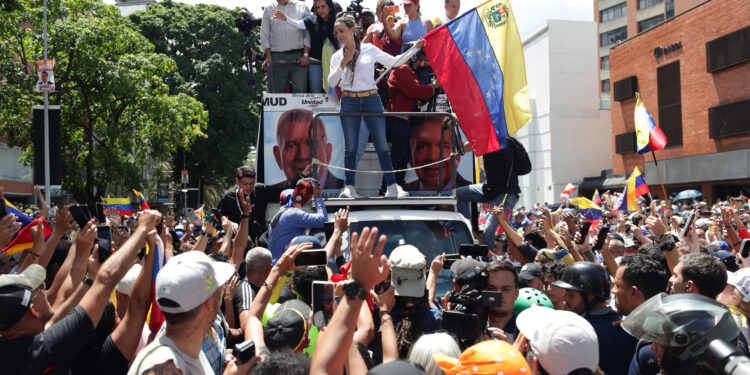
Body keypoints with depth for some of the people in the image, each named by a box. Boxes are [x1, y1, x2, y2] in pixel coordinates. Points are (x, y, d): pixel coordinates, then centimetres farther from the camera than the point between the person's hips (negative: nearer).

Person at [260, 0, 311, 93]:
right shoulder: (269, 9, 14)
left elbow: (307, 34, 6)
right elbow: (264, 35, 12)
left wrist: (306, 55, -4)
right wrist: (268, 56, 1)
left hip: (298, 57, -1)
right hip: (276, 58, 1)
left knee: (300, 91, -7)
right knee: (277, 92, 3)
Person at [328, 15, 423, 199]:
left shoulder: (370, 50, 4)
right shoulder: (337, 56, 8)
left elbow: (394, 61, 9)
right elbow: (331, 82, -1)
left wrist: (415, 48, 1)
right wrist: (343, 63, -11)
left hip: (371, 100, -1)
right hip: (349, 102, 1)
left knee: (381, 145, -1)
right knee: (350, 147, 5)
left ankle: (392, 186, 4)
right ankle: (349, 187, 12)